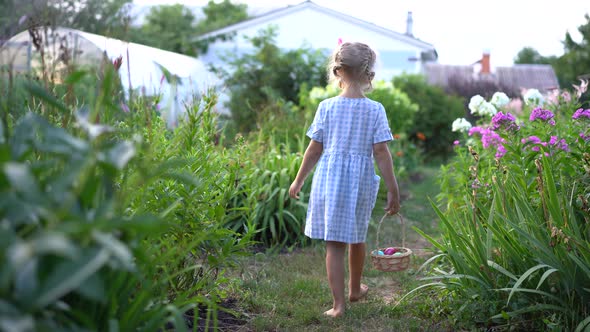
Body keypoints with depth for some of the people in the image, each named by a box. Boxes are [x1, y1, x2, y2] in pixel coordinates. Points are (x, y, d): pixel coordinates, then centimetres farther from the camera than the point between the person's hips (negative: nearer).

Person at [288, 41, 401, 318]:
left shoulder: (327, 107, -5)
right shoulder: (375, 110, -6)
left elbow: (314, 149, -2)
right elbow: (381, 152, -9)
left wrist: (298, 180, 10)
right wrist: (393, 190, -2)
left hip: (330, 179, -1)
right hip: (361, 181, 1)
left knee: (334, 243, 5)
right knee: (357, 237, 20)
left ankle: (339, 303, 4)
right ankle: (355, 289, 40)